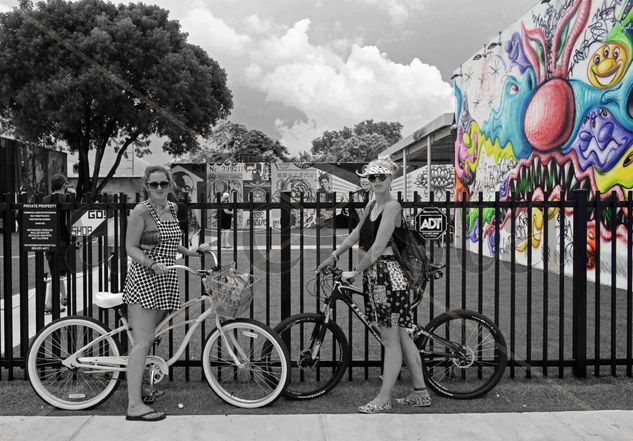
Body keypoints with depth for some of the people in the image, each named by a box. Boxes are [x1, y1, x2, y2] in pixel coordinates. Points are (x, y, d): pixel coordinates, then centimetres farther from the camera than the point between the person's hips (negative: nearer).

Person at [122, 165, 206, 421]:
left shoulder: (172, 208, 13)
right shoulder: (141, 211, -9)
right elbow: (131, 248, -11)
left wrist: (188, 252, 24)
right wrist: (152, 263, -25)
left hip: (165, 282, 7)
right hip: (143, 279, -7)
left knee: (147, 339, 13)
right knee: (142, 342, -11)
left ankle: (134, 388, 26)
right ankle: (135, 405, -10)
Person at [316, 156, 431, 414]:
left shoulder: (392, 206, -13)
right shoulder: (372, 204, 14)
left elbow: (378, 248, -17)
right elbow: (357, 233, 23)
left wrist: (354, 272, -10)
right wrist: (334, 256, 23)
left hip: (388, 274, -9)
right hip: (374, 274, 9)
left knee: (391, 340, 0)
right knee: (401, 337, 14)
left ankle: (384, 399, 6)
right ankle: (420, 392, 23)